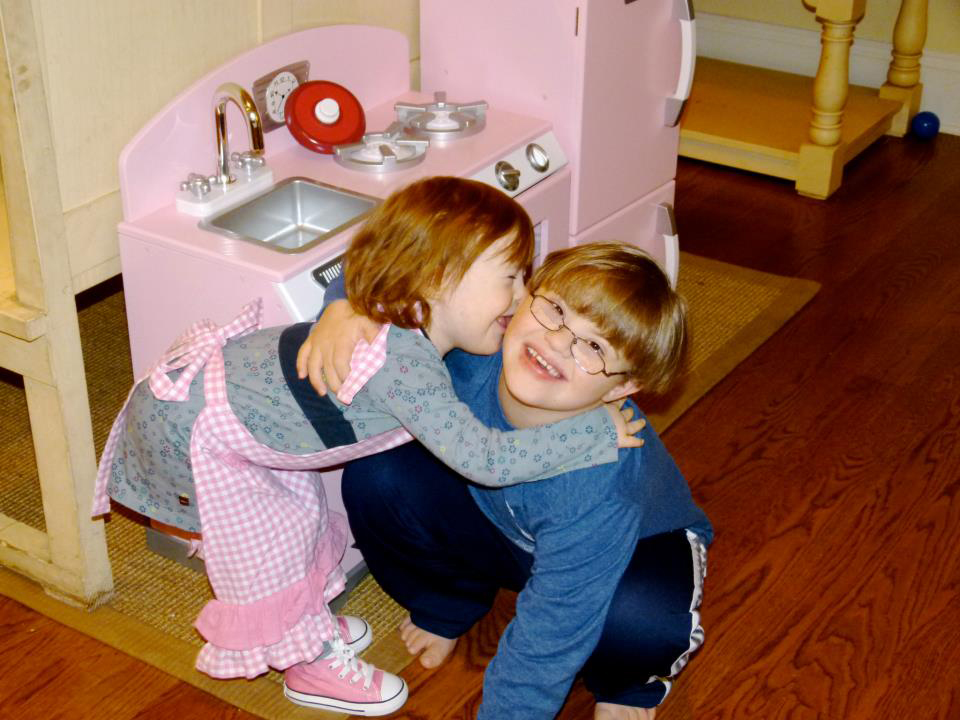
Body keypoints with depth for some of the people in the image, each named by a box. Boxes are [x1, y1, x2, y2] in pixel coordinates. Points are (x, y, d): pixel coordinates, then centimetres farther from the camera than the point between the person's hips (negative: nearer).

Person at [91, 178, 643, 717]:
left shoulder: (409, 335, -8)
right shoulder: (405, 364, -37)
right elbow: (486, 460, -39)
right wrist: (601, 431, -31)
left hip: (222, 370, 9)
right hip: (186, 428, -9)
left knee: (302, 510, 21)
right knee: (270, 540, 3)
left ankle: (306, 617, 44)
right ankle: (311, 661, 25)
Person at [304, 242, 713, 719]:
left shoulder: (599, 490, -42)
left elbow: (542, 652, -35)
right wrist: (343, 310, -34)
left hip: (633, 550, -4)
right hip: (503, 523, 5)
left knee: (640, 617, -39)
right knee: (375, 477, -19)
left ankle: (627, 681, 1)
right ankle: (449, 606, 11)